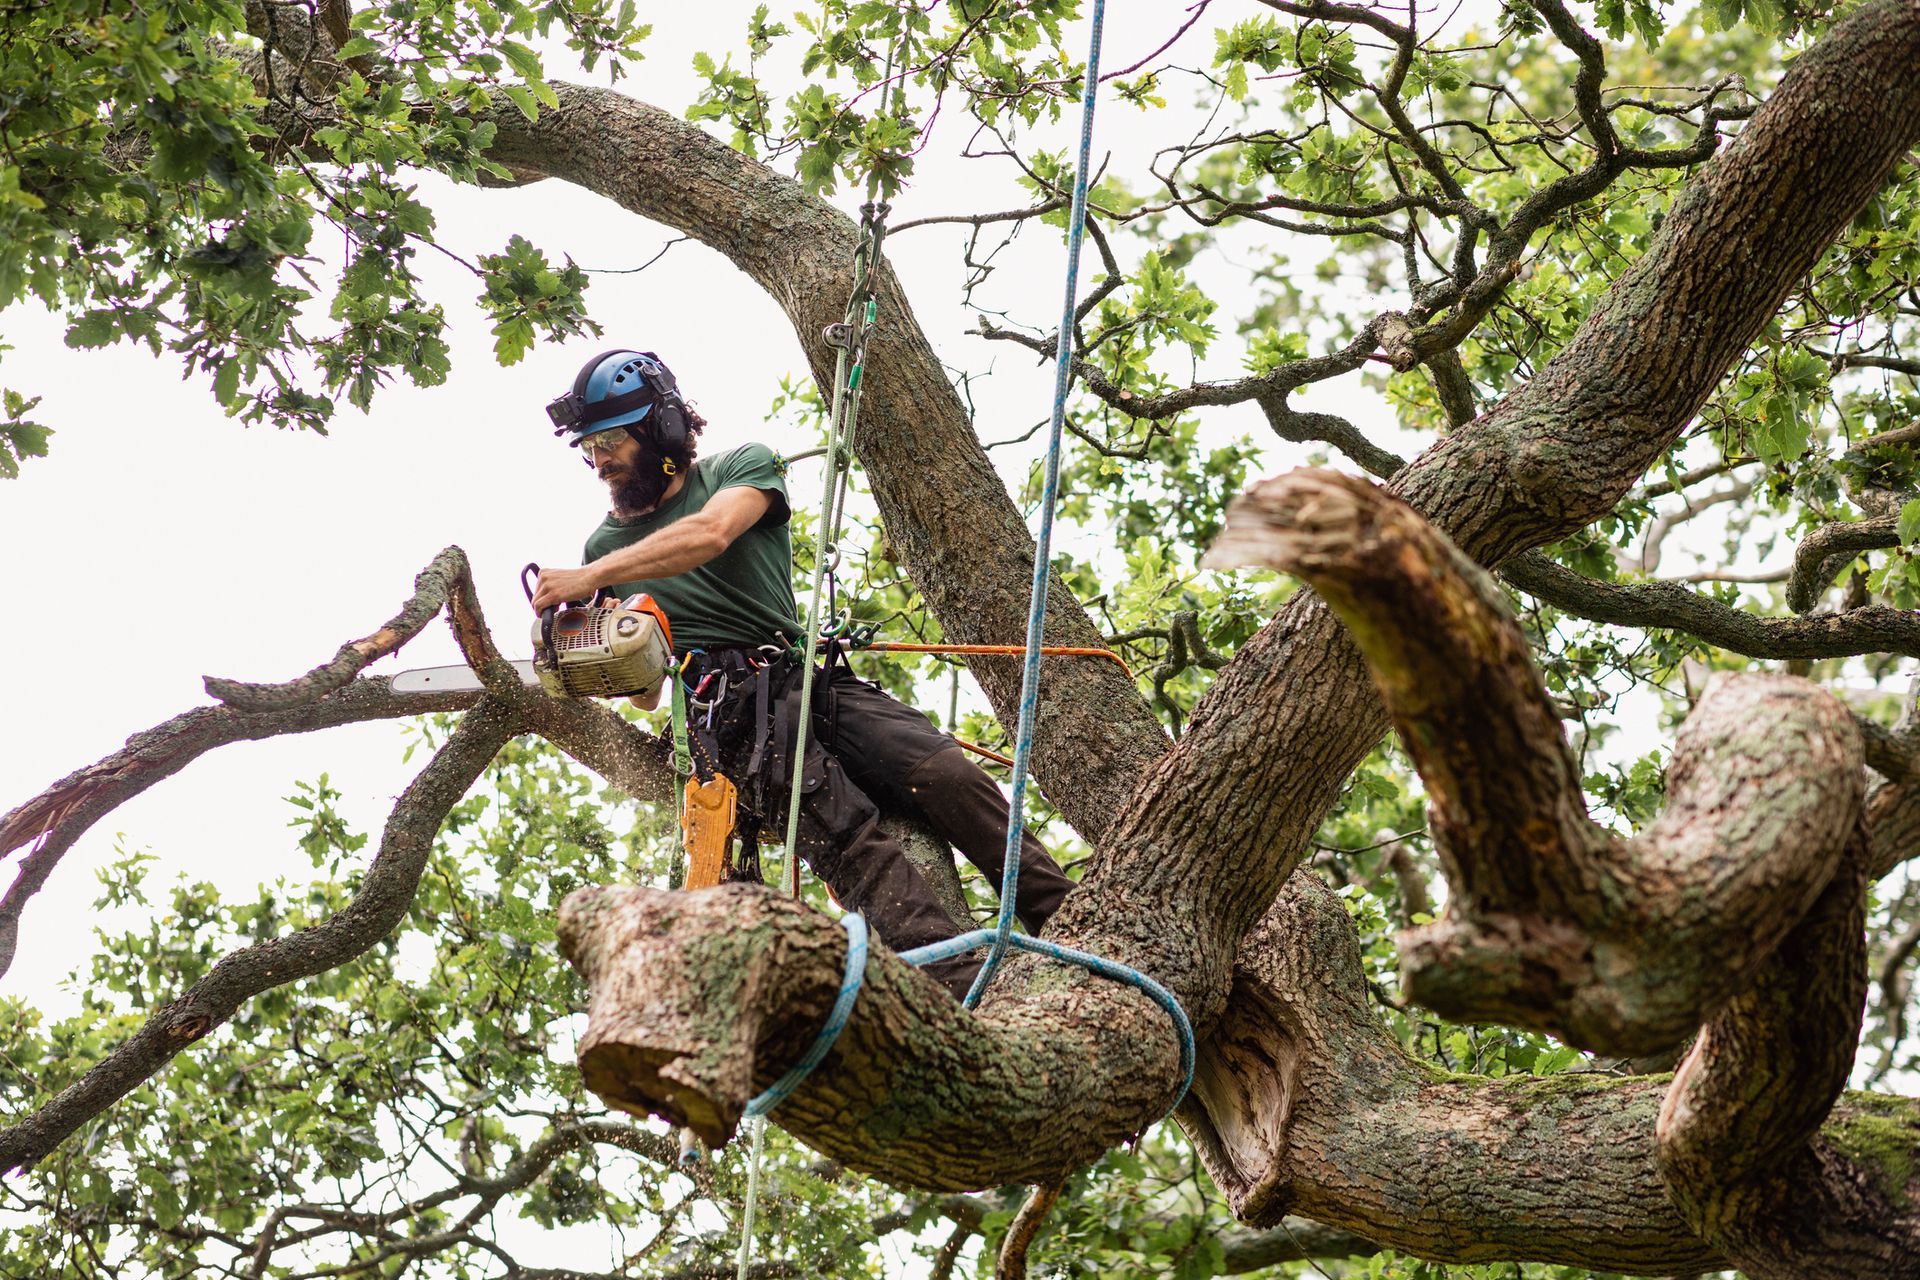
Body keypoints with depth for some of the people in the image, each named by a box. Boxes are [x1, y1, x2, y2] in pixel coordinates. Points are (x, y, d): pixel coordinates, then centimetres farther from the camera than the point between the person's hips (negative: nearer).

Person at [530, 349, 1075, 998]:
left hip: (811, 679, 2)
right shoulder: (607, 544, 18)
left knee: (948, 776, -20)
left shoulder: (741, 467, 11)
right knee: (847, 836, -26)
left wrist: (587, 579, -20)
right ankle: (964, 993, -41)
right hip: (727, 716, -2)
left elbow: (709, 534, -14)